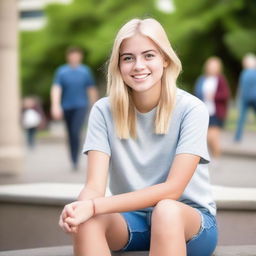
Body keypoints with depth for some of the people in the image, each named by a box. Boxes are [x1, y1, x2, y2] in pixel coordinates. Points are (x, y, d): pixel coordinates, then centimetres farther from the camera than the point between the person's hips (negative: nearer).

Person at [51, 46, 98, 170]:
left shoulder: (85, 71, 3)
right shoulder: (61, 71, 1)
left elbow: (92, 89, 9)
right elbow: (56, 89, -8)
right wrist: (55, 106, -20)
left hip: (81, 106, -2)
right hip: (67, 107, 2)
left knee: (76, 132, -19)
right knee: (70, 135, 10)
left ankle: (75, 161, -18)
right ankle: (74, 161, 24)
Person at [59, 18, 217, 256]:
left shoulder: (191, 109, -14)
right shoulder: (104, 111, -6)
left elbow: (172, 189, -21)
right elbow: (94, 186, -14)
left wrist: (95, 206, -32)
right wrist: (84, 207, -40)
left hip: (191, 220, -2)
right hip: (131, 220, 2)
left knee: (166, 211, -37)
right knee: (87, 221, -30)